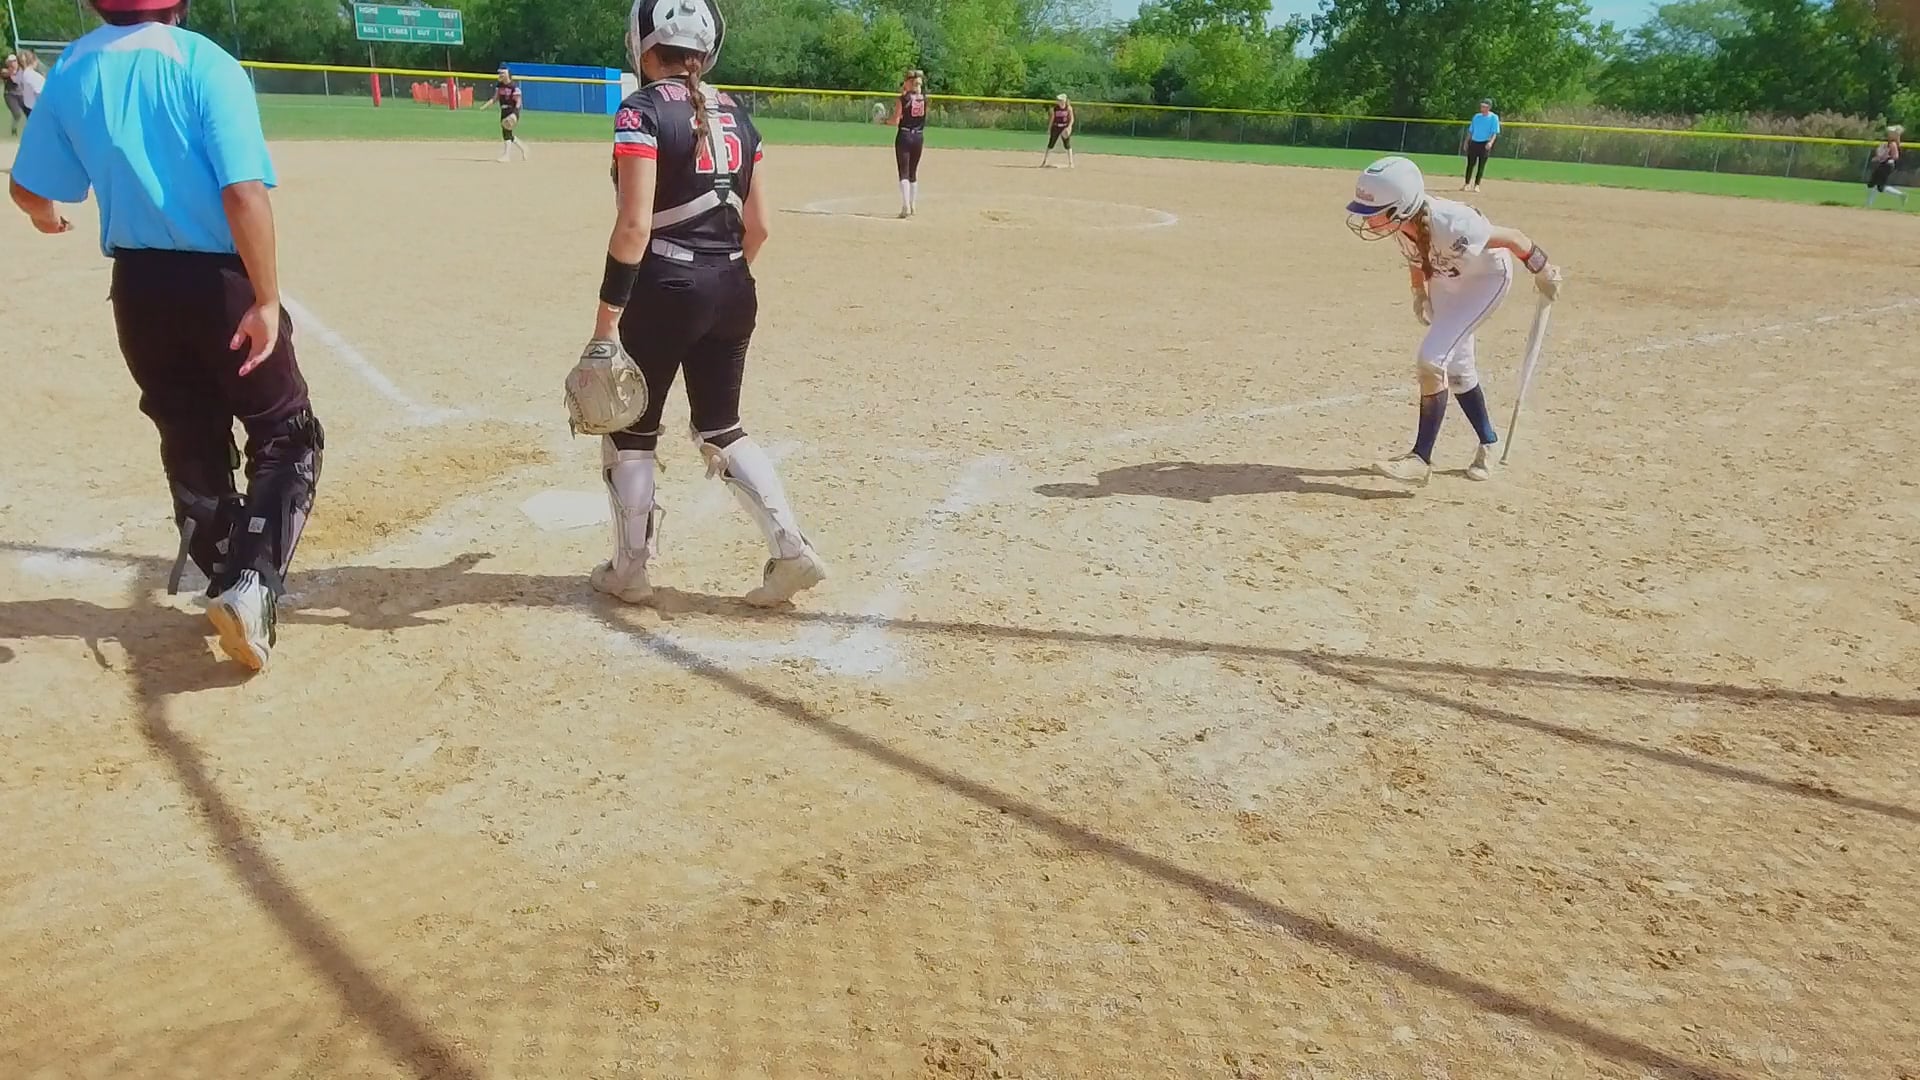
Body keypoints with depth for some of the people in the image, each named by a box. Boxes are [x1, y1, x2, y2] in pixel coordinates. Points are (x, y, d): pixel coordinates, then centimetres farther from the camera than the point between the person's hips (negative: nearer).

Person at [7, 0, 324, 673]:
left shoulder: (72, 72, 4)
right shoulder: (207, 67, -11)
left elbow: (28, 189, 12)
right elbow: (243, 193, -22)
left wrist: (46, 215, 35)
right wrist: (266, 301, -21)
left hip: (138, 284, 5)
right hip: (219, 282, -5)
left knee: (191, 442, 17)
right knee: (287, 437, 5)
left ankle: (227, 586, 25)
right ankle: (252, 585, -13)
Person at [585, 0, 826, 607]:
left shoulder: (642, 111, -10)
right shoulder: (734, 115, 9)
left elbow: (635, 224, -18)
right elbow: (758, 225, 10)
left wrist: (608, 312, -16)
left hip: (665, 290, -6)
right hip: (733, 294, 6)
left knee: (630, 431, 11)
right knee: (721, 429, 18)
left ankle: (628, 573, 21)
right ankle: (792, 549, 7)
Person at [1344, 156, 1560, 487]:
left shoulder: (1449, 226, -42)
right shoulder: (1403, 221, -24)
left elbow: (1512, 238, -27)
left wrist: (1543, 271, -12)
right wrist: (1420, 292, 6)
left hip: (1486, 278, -8)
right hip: (1445, 279, 8)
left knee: (1432, 358, -19)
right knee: (1456, 368, 16)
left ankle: (1421, 459, -12)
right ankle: (1488, 446, 36)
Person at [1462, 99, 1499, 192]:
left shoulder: (1494, 117, -3)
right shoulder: (1476, 116, 10)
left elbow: (1495, 132, -9)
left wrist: (1491, 142, -25)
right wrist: (1467, 142, 11)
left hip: (1485, 144, -4)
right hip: (1474, 142, 4)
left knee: (1481, 165, -2)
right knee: (1470, 163, 5)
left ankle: (1476, 185, 2)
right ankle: (1467, 184, 13)